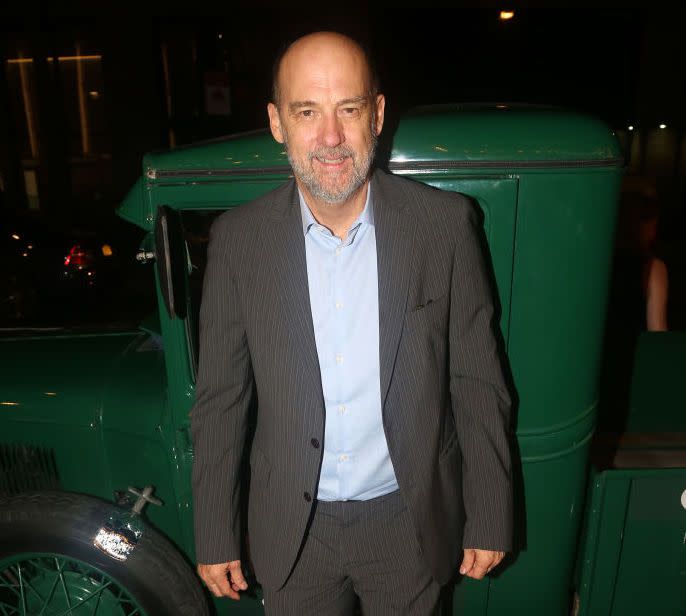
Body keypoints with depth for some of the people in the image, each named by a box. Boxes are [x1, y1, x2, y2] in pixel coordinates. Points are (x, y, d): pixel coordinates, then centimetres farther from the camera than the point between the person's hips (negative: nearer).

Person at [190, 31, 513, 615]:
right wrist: (215, 536, 1)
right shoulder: (238, 239, -10)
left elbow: (477, 384, -7)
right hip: (292, 529, 1)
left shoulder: (445, 223, -13)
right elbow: (220, 399, -4)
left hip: (410, 522, 0)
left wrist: (489, 519, -2)